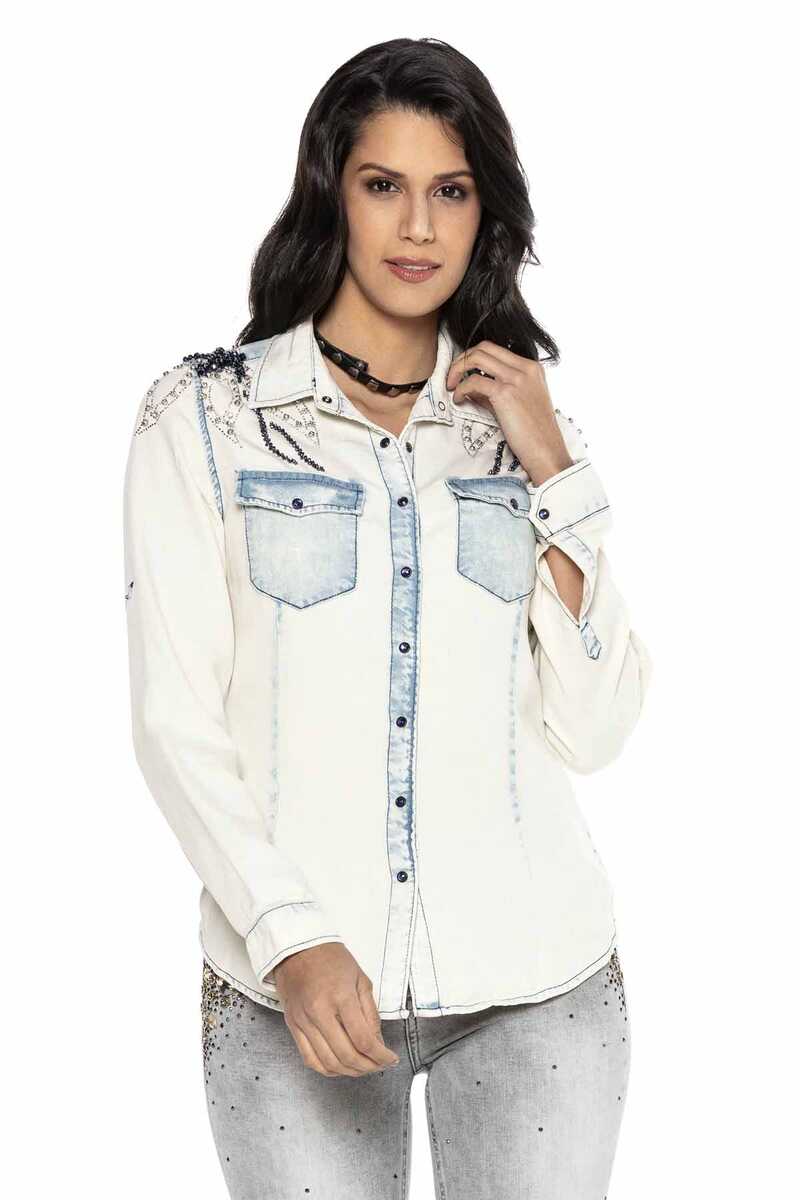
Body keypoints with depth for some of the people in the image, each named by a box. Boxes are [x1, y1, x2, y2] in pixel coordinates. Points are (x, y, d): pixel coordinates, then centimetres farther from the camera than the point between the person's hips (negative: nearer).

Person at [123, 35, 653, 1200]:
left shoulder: (527, 425, 8)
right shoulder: (205, 414, -1)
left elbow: (593, 730, 1)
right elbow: (175, 722, -4)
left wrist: (555, 474, -6)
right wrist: (291, 940, -15)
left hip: (536, 976, 2)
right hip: (293, 978, -2)